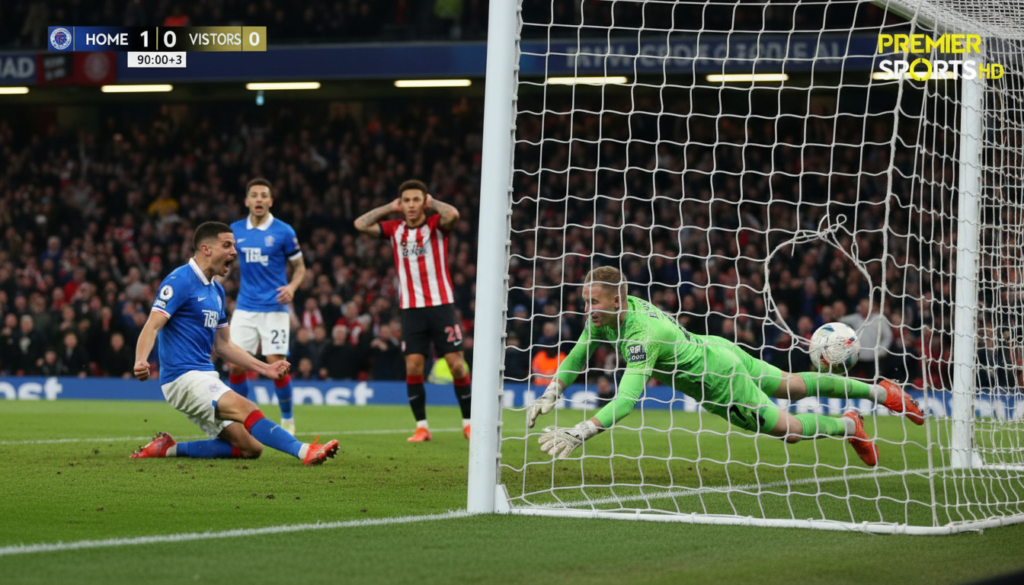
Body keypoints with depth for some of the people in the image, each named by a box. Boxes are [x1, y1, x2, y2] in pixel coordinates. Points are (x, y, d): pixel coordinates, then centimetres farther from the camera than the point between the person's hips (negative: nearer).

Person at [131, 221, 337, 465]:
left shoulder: (216, 290, 17)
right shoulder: (180, 281, -9)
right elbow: (153, 326, -19)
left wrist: (265, 368, 17)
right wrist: (141, 362, -38)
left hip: (206, 378, 9)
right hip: (184, 377, -9)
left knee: (250, 448, -1)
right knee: (245, 408, -30)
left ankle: (168, 449, 5)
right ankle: (305, 451, -40)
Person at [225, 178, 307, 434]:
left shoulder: (283, 231, -5)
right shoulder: (235, 230, 5)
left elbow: (300, 267, 3)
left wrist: (291, 287, -15)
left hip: (274, 308, -3)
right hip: (245, 307, 3)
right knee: (236, 364, -4)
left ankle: (287, 419, 9)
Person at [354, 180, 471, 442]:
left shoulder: (436, 224, -1)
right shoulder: (395, 229, 8)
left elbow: (452, 214, -23)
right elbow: (360, 224, 2)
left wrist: (432, 202, -7)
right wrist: (389, 207, 4)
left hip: (441, 305, -3)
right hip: (411, 309, 3)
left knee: (456, 364, -4)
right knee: (413, 367, -4)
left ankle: (468, 423, 8)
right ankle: (421, 426, 5)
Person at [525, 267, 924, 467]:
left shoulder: (642, 337, -39)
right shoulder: (610, 312, -13)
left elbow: (626, 401, -47)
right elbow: (578, 355, 2)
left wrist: (580, 432, -54)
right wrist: (550, 395, -10)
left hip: (720, 379, -8)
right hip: (718, 351, 8)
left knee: (786, 429, 8)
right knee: (795, 387, 23)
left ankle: (847, 426, 34)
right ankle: (880, 392, 37)